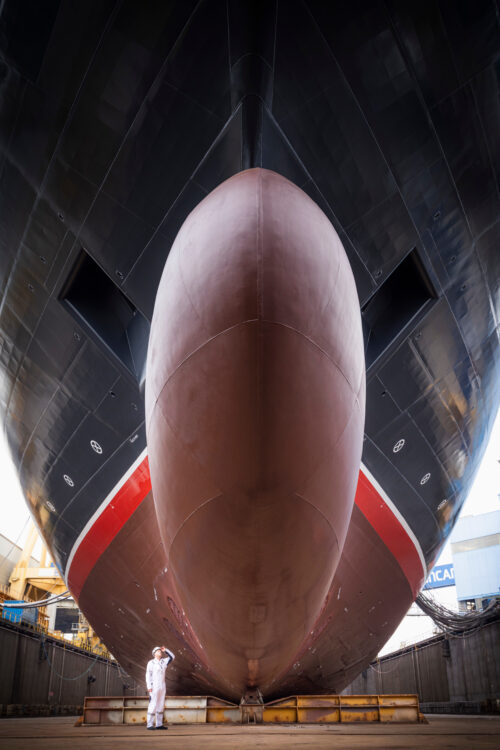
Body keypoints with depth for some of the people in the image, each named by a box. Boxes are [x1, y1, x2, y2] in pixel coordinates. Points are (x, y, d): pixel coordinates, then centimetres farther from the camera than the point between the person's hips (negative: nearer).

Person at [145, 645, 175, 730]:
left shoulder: (163, 661, 12)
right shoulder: (151, 662, -7)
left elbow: (172, 657, 13)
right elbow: (148, 675, -11)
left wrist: (165, 650, 3)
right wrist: (149, 687, -18)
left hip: (162, 686, 7)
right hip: (154, 687, -7)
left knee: (161, 705, 6)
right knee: (153, 705, -9)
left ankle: (159, 724, 10)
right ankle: (150, 725, -5)